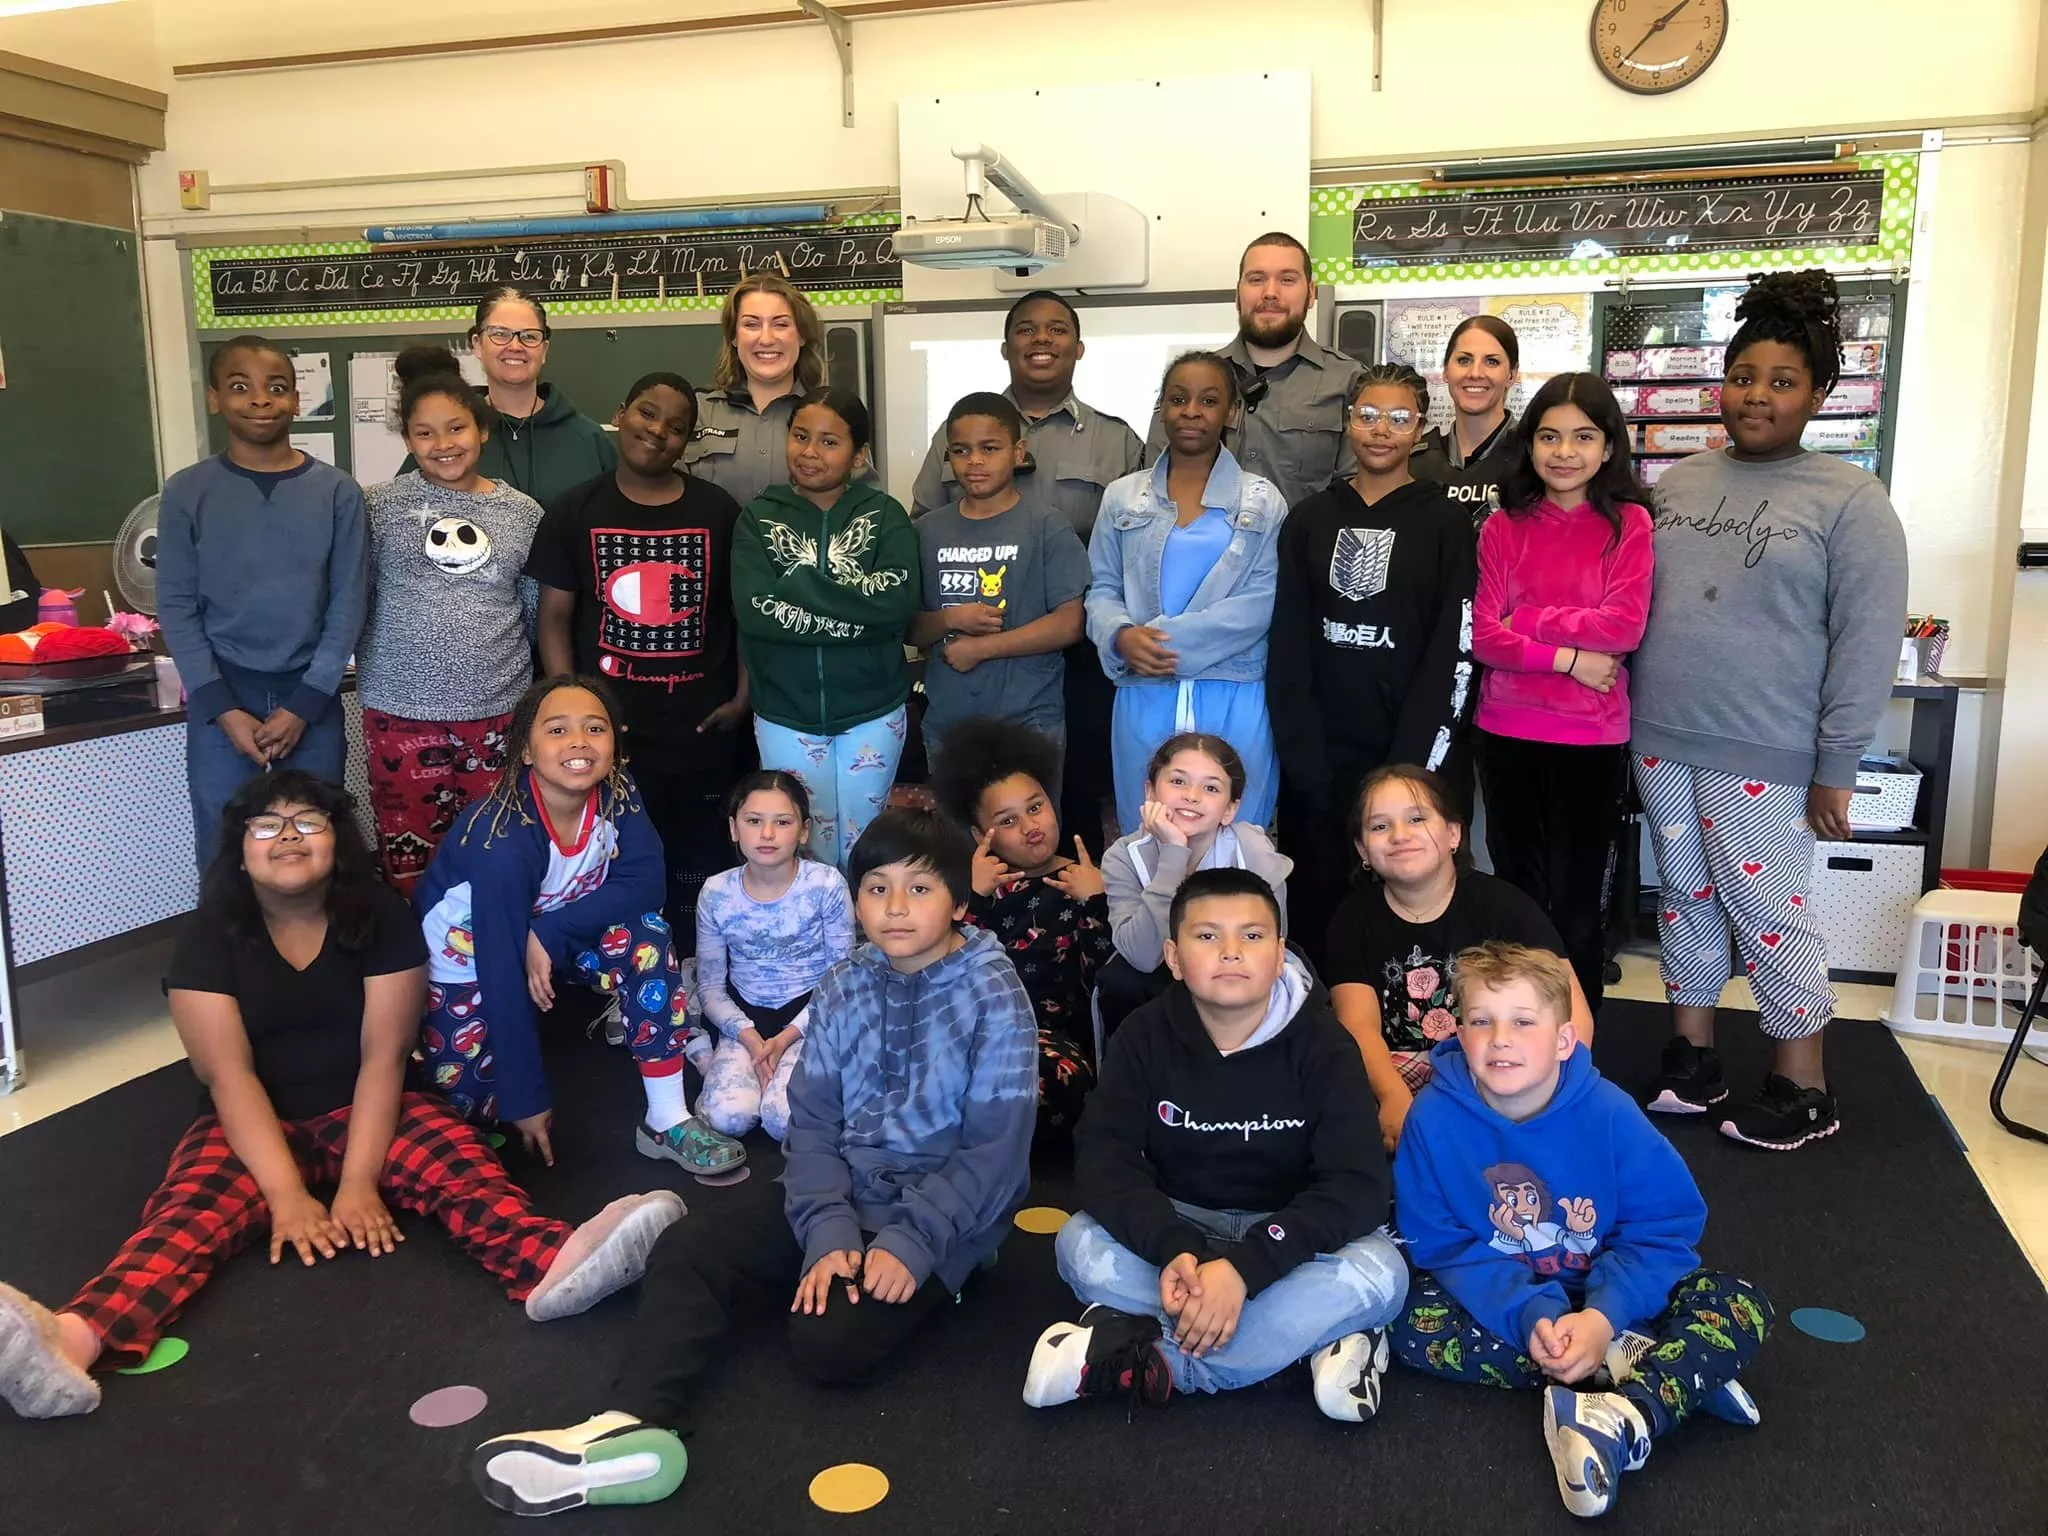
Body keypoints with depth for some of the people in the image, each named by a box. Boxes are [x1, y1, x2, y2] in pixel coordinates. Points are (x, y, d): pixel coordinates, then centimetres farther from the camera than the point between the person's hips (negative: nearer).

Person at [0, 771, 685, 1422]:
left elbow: (383, 1056, -13)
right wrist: (287, 1195, -28)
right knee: (191, 1206, -29)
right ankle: (76, 1340, -58)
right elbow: (229, 1075, -16)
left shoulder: (382, 917, -7)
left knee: (459, 1158, -28)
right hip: (253, 1126, 0)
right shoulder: (209, 937, -7)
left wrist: (359, 1182, -25)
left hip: (363, 1112, 0)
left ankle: (555, 1262, -57)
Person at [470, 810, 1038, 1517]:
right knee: (685, 1252, -15)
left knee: (829, 1339, -30)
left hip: (941, 1218, -5)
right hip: (842, 1198, 6)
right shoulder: (843, 987, 3)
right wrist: (829, 1231, -17)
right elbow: (813, 1122, -2)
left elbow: (995, 1154, -15)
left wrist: (910, 1243, -24)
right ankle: (634, 1423, -34)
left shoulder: (994, 998, -12)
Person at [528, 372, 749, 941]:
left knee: (698, 872, 10)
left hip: (701, 730, 1)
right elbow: (555, 617, 3)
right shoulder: (574, 511, 2)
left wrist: (742, 697, -3)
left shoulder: (719, 511, 3)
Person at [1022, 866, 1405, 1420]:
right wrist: (1174, 1249, -36)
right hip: (1177, 1226, 2)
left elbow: (1357, 1186, -23)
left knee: (1379, 1273, -32)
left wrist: (1245, 1266, -36)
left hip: (1288, 1234, -1)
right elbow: (1103, 1160, -17)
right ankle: (1317, 1333, -25)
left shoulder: (1322, 1045, -15)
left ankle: (1136, 1359, -31)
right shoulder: (1145, 1037, -9)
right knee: (1080, 1244, -27)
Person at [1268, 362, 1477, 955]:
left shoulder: (1445, 527, 2)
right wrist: (1304, 759, -6)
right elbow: (1287, 645, 4)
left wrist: (1413, 767, -13)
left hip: (1408, 760, -2)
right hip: (1314, 763, 2)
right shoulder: (1309, 520, 8)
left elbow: (1454, 653, -4)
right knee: (1315, 913, 7)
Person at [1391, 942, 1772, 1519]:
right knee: (1414, 1321, -29)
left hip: (1604, 1296, 0)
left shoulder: (1608, 1113, -20)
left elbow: (1665, 1230, -15)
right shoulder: (1435, 1118, -20)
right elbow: (1440, 1245, -16)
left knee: (1741, 1307, -20)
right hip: (1501, 1301, 0)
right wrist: (1529, 1314, -31)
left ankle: (1626, 1420, -45)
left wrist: (1604, 1315, -31)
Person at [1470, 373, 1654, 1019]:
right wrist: (1567, 658, -15)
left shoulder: (1629, 523, -2)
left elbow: (1624, 627, -13)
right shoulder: (1503, 526, 4)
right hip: (1506, 731, 2)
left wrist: (1528, 618, -10)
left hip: (1592, 737, -2)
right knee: (1517, 891, 14)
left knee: (1577, 903, 6)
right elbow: (1484, 636, -4)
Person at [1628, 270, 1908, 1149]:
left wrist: (1835, 766, -11)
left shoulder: (1848, 500, -5)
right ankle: (1692, 1057, 26)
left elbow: (1868, 642, -8)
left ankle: (1803, 1089, 17)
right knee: (1685, 894, 13)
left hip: (1762, 755, -5)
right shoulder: (1678, 482, 10)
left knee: (1767, 909, 1)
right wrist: (1628, 709, 9)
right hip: (1661, 739, 5)